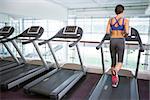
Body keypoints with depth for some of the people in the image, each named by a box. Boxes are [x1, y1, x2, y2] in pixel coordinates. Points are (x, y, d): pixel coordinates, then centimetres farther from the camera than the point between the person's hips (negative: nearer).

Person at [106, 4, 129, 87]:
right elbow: (127, 32, -16)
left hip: (112, 41, 3)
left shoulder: (110, 20, 3)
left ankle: (114, 81, 21)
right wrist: (125, 35, 7)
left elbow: (107, 32, -4)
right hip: (120, 42, -2)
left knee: (113, 61, 14)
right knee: (120, 62, 7)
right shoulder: (125, 20, -3)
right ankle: (115, 72, -29)